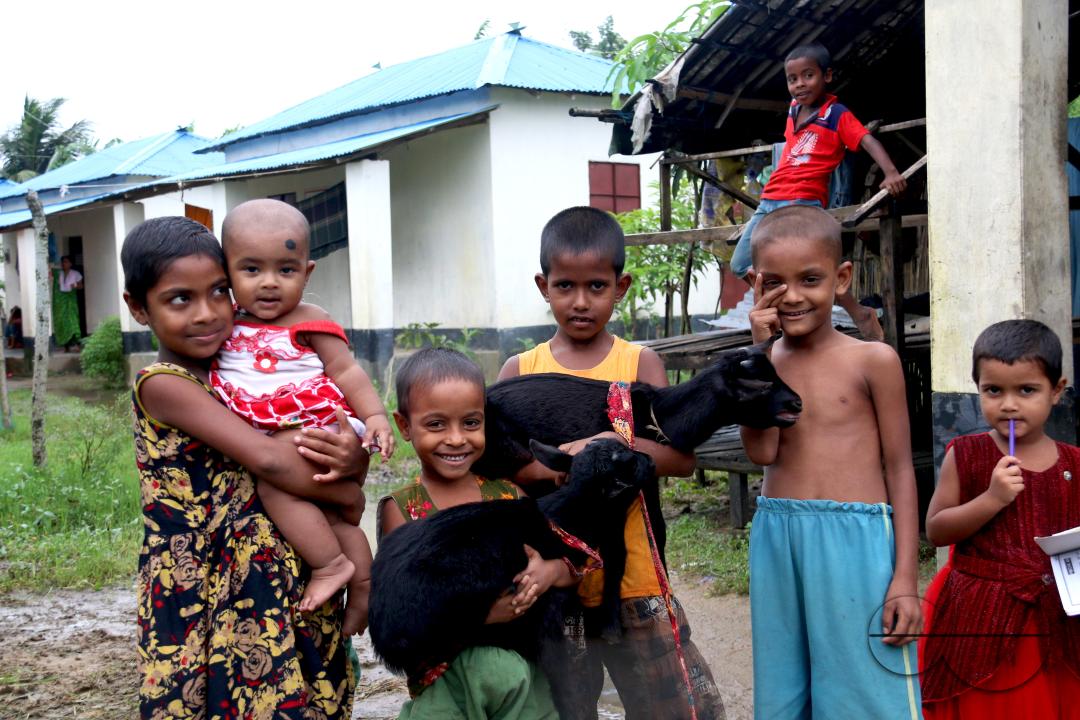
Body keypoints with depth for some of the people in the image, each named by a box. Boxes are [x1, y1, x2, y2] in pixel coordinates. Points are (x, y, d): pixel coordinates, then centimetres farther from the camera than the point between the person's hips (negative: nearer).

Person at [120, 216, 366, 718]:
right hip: (204, 600, -6)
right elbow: (266, 459, -23)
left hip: (290, 593, 6)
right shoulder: (161, 384, -12)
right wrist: (346, 492, -11)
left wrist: (354, 459, -16)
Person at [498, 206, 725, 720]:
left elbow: (680, 457, -10)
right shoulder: (520, 370, 3)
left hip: (630, 575, -1)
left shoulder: (640, 364, 1)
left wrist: (610, 445, -26)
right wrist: (548, 463, -23)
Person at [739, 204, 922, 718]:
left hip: (855, 541, -3)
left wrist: (905, 577, -5)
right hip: (777, 540, 3)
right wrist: (763, 352, -10)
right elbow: (762, 452, -8)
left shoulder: (873, 360, -2)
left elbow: (899, 468, -1)